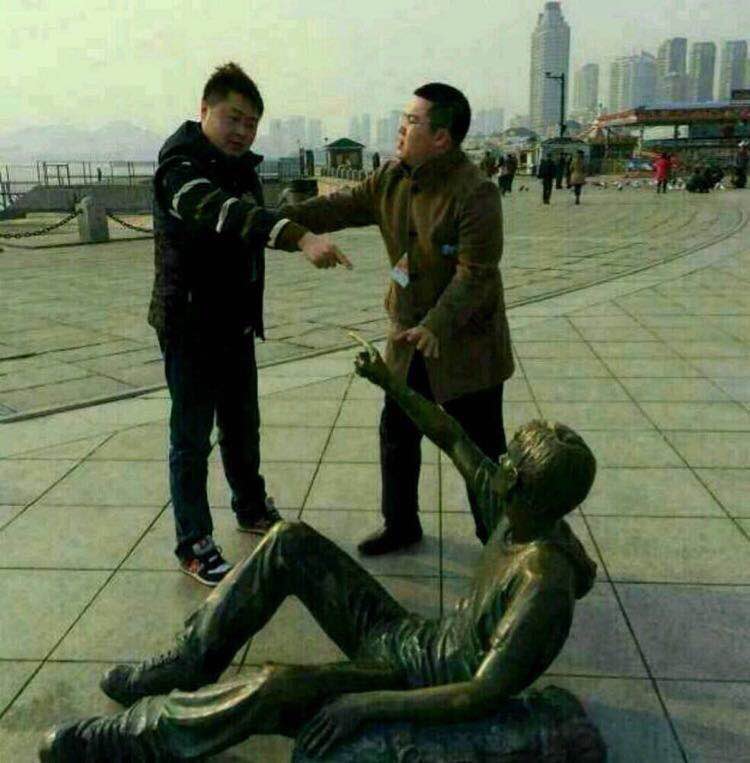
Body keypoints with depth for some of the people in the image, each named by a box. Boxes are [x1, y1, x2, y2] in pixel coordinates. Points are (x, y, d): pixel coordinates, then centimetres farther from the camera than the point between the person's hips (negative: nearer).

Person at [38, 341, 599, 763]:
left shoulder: (544, 580, -30)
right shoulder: (512, 509, -8)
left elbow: (484, 698, -33)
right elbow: (455, 440, 6)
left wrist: (365, 703, -33)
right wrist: (390, 383, 6)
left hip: (426, 692, -8)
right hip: (411, 643, 8)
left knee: (272, 693, -32)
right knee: (292, 543, -3)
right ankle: (190, 667, 9)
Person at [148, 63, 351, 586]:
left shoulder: (242, 168, 8)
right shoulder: (179, 168, -20)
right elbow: (226, 215, -41)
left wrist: (307, 237, 10)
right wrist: (301, 238, -55)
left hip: (236, 324, 8)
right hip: (190, 327, -8)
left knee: (243, 426, 21)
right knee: (192, 439, 3)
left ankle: (252, 509, 40)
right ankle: (193, 546, 17)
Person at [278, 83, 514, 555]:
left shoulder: (475, 192, -21)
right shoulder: (393, 178, 2)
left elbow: (475, 274, -25)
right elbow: (344, 207, 10)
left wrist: (436, 326, -35)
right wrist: (280, 216, 1)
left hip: (465, 346, -7)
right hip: (409, 339, 8)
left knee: (482, 453, 4)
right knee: (397, 434, 17)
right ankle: (401, 526, 37)